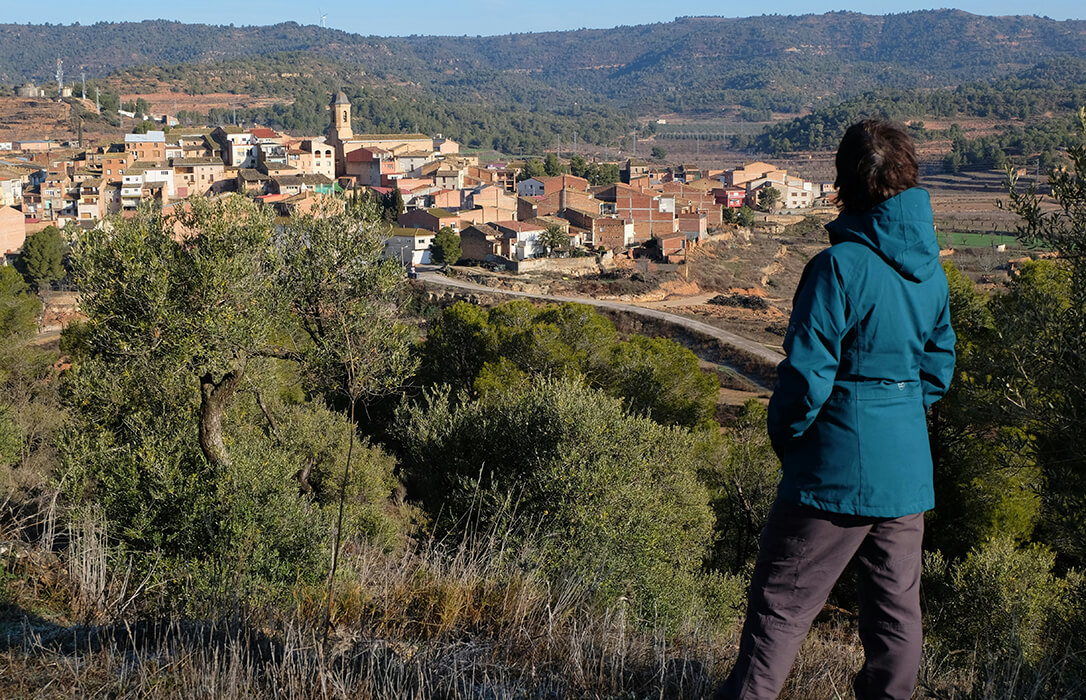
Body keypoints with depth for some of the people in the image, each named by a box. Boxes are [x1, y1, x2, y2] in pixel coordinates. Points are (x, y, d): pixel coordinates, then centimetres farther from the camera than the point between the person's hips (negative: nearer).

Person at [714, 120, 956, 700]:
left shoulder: (840, 265, -17)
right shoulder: (930, 269, 5)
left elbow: (807, 373, -17)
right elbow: (939, 365, 14)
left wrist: (786, 435, -2)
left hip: (837, 471, -7)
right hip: (909, 471, 7)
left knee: (780, 606, 2)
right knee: (895, 609, 15)